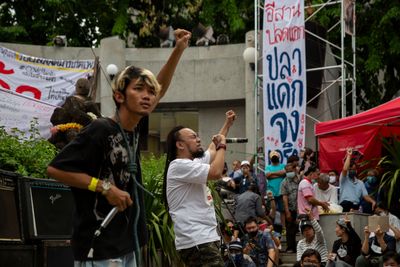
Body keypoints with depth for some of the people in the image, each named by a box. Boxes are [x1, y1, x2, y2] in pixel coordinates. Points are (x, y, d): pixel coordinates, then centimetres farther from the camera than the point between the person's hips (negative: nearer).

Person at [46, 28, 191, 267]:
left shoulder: (132, 129, 8)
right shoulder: (101, 130, -14)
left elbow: (160, 90, 23)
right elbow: (55, 168, -13)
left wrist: (179, 50, 18)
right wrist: (105, 187, -14)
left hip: (128, 245, 9)